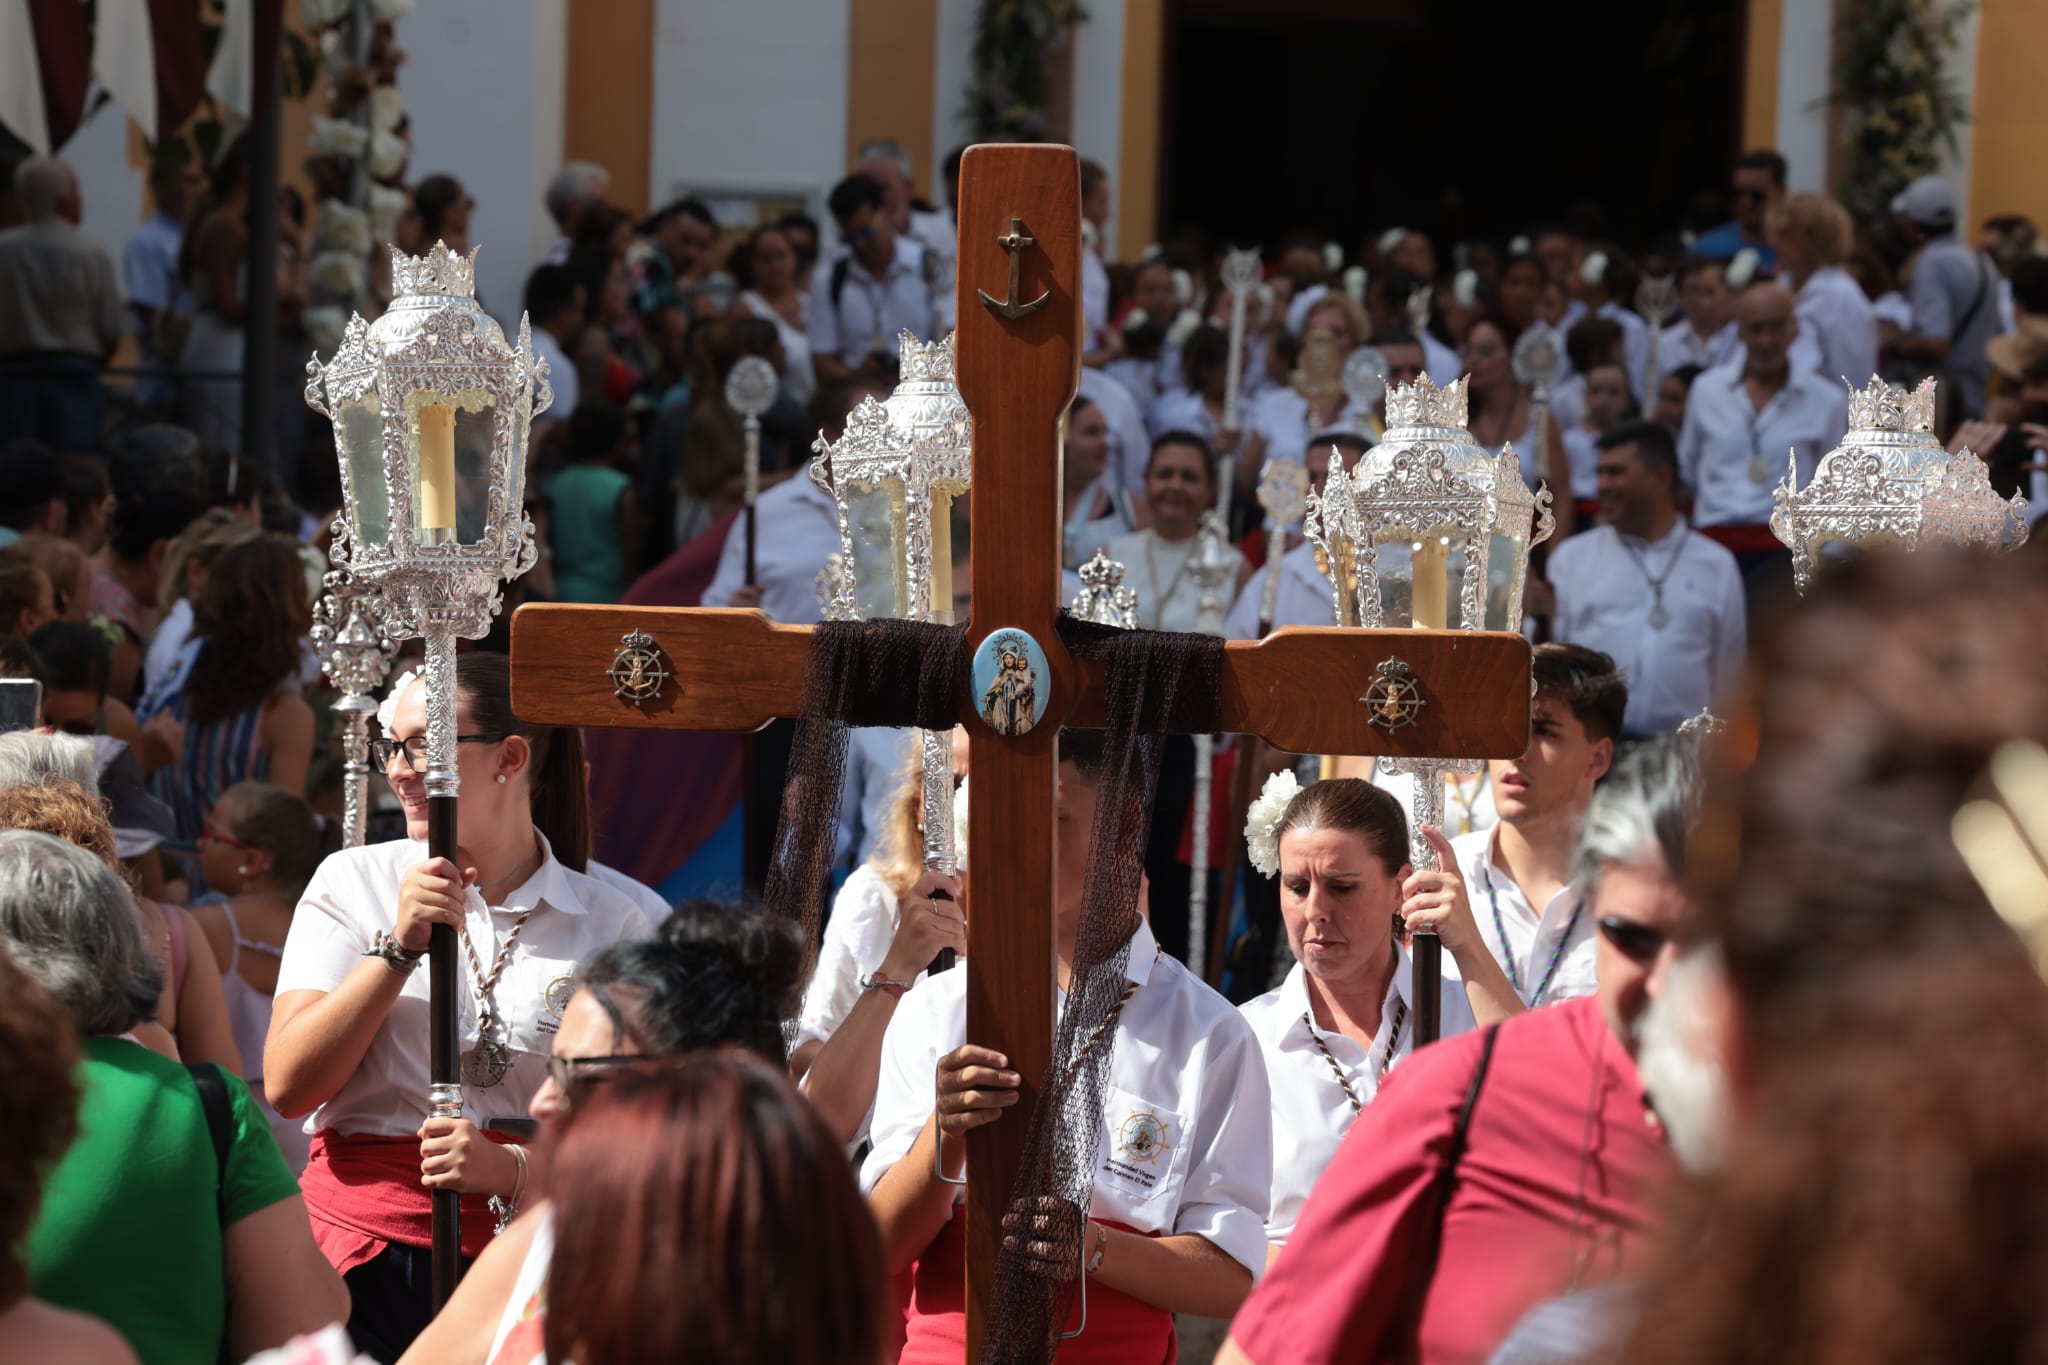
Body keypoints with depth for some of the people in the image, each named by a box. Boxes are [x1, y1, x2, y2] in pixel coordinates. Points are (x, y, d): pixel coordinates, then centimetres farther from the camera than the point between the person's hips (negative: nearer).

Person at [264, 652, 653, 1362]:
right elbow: (287, 1086, -3)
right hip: (366, 1247, 0)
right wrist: (400, 946, -11)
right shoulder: (353, 883, 7)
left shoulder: (612, 924, 6)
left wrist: (516, 1171, -13)